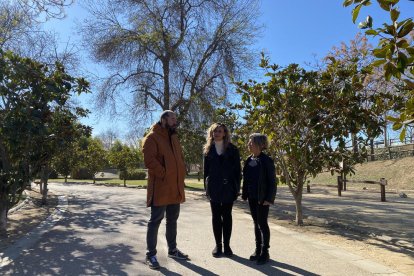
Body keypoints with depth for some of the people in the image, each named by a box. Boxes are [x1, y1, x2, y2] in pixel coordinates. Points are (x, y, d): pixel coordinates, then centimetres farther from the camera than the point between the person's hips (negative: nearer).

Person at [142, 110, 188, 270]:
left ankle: (172, 250, 31)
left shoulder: (174, 138, 18)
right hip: (160, 187, -8)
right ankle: (151, 255, 11)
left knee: (172, 220, 17)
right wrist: (165, 175, -18)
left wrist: (181, 174, 8)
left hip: (175, 187, 8)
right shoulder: (152, 137, -8)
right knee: (156, 220, 0)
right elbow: (149, 160, -19)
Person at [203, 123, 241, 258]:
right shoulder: (208, 149, 6)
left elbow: (237, 169, 1)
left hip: (228, 186, -1)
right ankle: (218, 245, 17)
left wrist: (237, 187, -5)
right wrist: (206, 187, 2)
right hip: (214, 187, 1)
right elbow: (206, 169, 7)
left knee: (227, 216, 7)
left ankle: (227, 245, 16)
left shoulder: (232, 149, 1)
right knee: (216, 216, 7)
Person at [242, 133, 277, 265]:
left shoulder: (266, 160, -11)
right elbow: (246, 179, 10)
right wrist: (244, 194, 6)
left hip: (262, 198, -6)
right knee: (256, 223, 14)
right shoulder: (248, 160, 7)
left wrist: (269, 198, -15)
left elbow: (273, 181, -11)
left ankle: (265, 252, 15)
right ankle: (258, 250, 25)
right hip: (252, 197, 6)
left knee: (262, 224, 2)